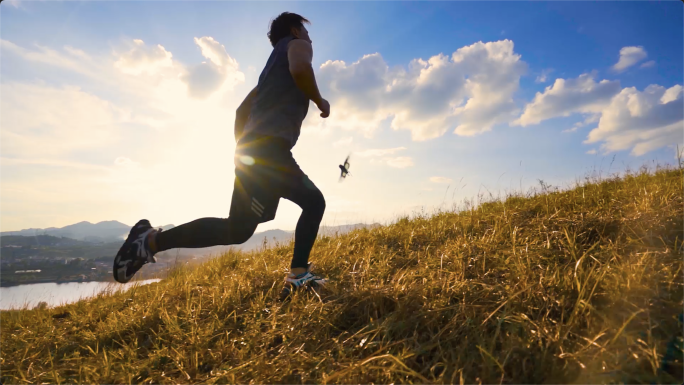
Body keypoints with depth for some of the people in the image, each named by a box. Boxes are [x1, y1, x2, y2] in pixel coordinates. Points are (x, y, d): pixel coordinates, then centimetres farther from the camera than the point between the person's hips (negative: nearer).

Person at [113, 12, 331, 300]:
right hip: (269, 147, -10)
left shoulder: (273, 64, 35)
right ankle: (152, 239, -6)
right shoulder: (297, 44, 12)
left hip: (258, 148, 10)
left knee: (314, 202, 13)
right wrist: (320, 101, 1)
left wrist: (245, 150, 30)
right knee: (238, 229, -14)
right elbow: (300, 68, -16)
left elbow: (242, 111, 32)